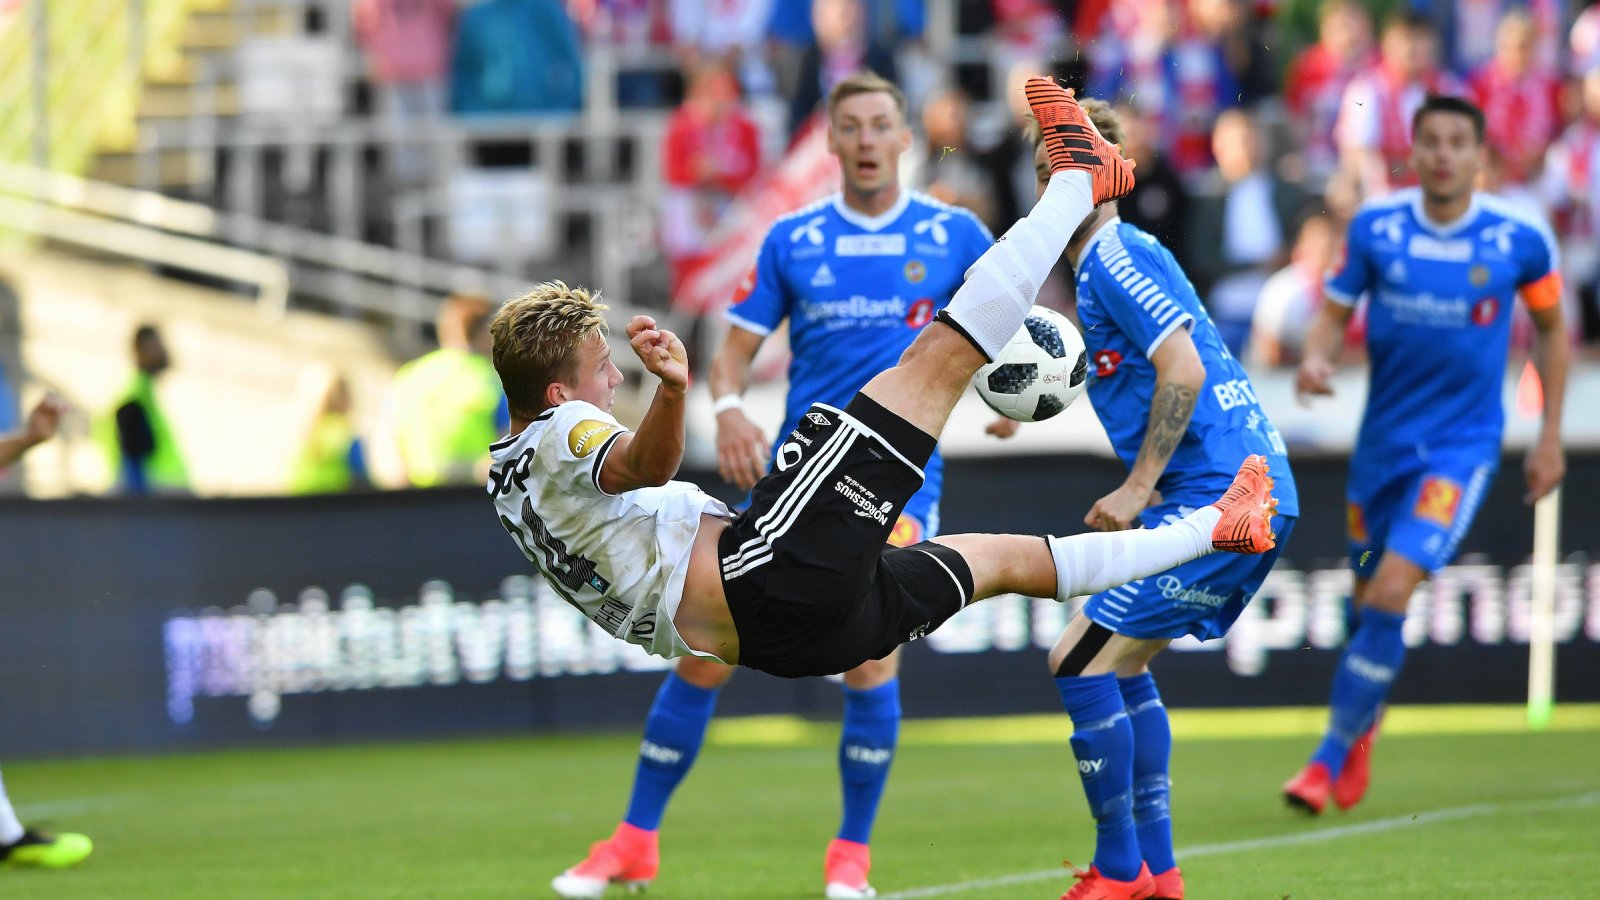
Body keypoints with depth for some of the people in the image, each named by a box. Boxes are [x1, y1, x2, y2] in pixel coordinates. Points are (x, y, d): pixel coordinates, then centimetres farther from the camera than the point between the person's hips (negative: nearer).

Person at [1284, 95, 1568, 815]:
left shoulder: (1519, 240, -7)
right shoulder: (1375, 227, -4)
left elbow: (1551, 328, 8)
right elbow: (1335, 310, 5)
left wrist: (1551, 434, 7)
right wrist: (1316, 356, -19)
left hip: (1462, 444, -3)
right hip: (1383, 436, 3)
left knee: (1390, 594, -17)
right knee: (1368, 599, 10)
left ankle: (1331, 756, -9)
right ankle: (1361, 728, 38)